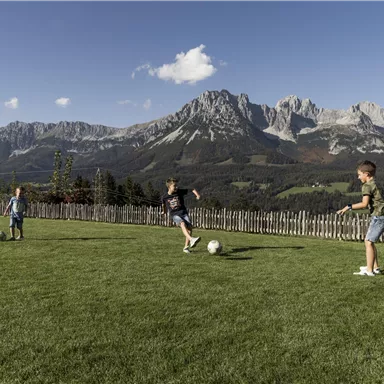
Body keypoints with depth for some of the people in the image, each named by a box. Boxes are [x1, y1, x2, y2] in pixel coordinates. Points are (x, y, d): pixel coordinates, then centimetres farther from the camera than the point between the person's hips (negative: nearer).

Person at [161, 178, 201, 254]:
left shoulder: (180, 192, 1)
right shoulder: (165, 197, 0)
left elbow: (192, 189, 6)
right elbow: (163, 204, 23)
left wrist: (197, 195, -11)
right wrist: (164, 211, 39)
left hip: (183, 212, 2)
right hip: (174, 215, -2)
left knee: (189, 227, -18)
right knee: (182, 224, -33)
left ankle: (186, 247, -5)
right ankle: (191, 239, -55)